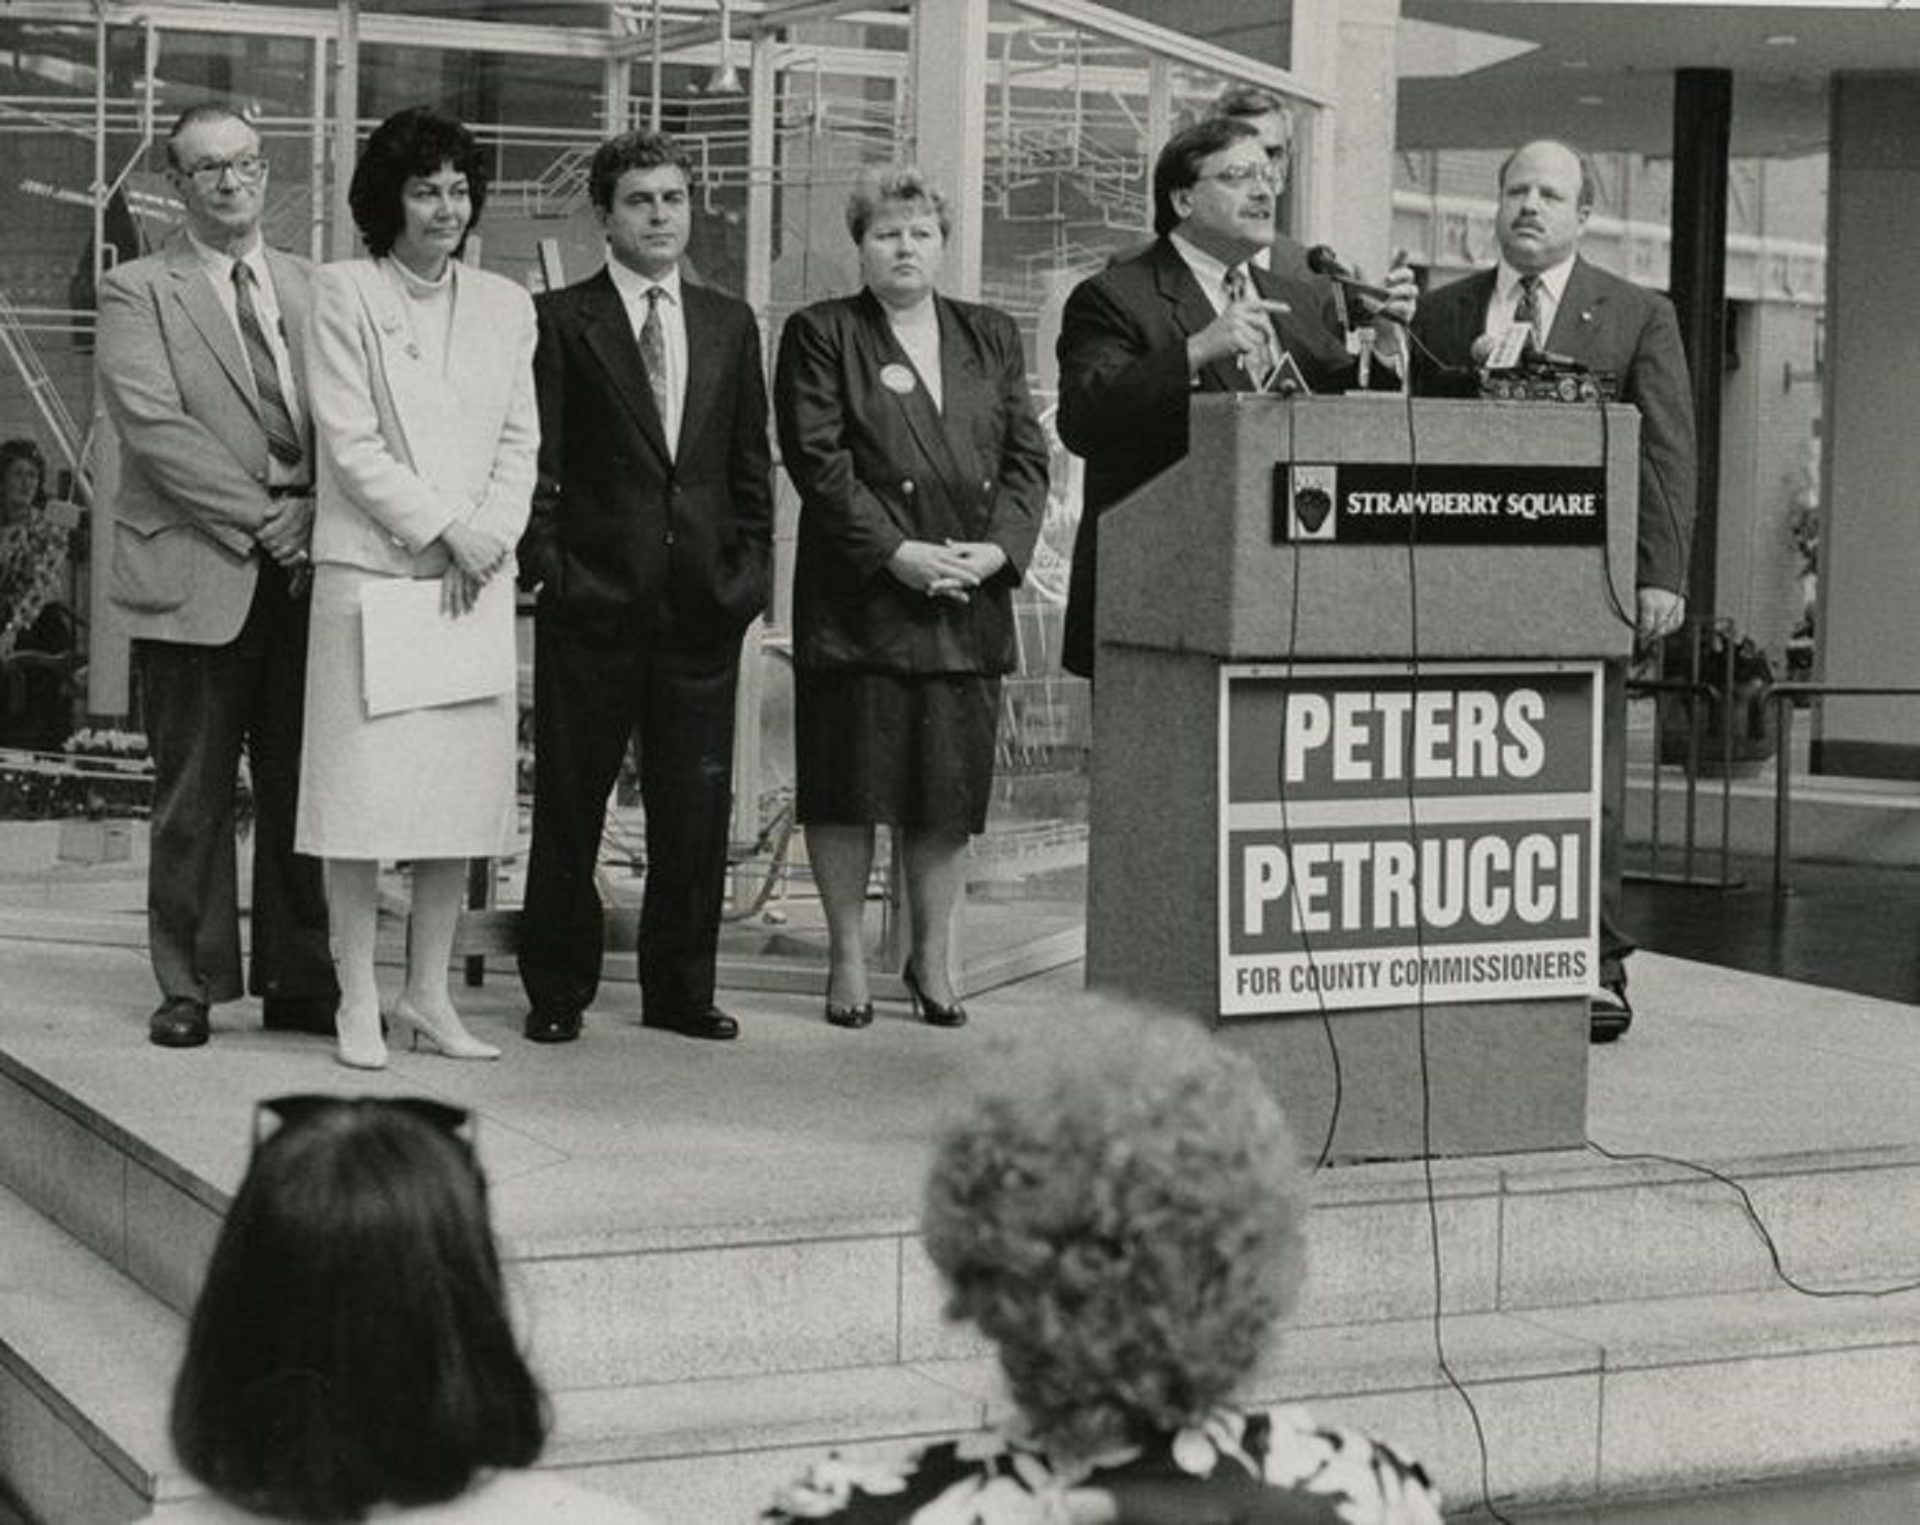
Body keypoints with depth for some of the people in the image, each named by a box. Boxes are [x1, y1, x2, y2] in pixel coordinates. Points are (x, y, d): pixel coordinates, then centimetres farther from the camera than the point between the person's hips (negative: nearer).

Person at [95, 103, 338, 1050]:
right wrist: (257, 519, -12)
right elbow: (154, 426, -8)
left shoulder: (312, 287, 16)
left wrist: (311, 513, -7)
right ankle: (190, 988, 9)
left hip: (304, 571, 4)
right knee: (194, 798, 1)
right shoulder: (136, 293, 3)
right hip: (195, 578, -3)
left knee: (301, 788, 5)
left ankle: (299, 981, 13)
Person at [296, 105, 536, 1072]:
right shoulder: (345, 294, 0)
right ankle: (358, 1002, 2)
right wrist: (442, 527, -11)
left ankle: (428, 993, 13)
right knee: (364, 788, -5)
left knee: (465, 790, 4)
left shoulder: (505, 306, 14)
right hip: (372, 568, -4)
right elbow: (349, 442, -6)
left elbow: (521, 441, 11)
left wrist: (488, 536, -5)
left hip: (478, 576, 4)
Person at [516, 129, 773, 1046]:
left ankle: (681, 989, 16)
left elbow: (752, 465, 13)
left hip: (702, 602, 3)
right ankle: (557, 991, 13)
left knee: (696, 808, 6)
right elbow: (536, 459, -1)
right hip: (594, 601, -3)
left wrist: (750, 571, 5)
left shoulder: (730, 325, 13)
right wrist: (547, 566, -8)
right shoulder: (561, 321, 1)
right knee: (569, 806, 4)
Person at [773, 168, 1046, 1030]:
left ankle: (933, 956, 16)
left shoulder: (992, 338, 15)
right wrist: (896, 552, -15)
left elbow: (1027, 458, 10)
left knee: (953, 782, 5)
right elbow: (817, 461, -7)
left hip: (969, 603, 3)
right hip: (857, 600, -3)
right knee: (849, 782, 0)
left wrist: (999, 548, -7)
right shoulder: (820, 336, 3)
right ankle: (848, 957, 11)